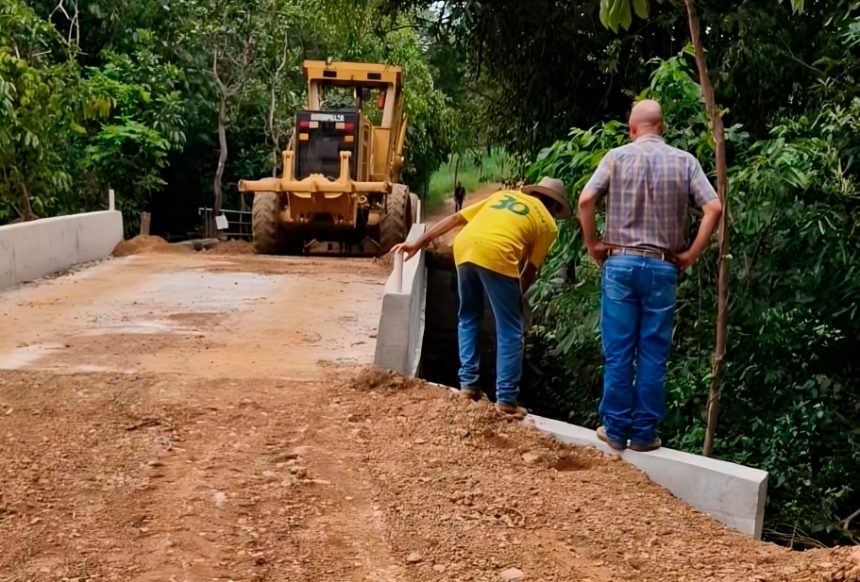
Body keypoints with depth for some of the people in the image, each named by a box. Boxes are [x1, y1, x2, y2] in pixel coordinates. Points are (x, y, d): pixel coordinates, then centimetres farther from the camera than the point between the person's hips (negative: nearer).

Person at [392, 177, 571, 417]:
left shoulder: (504, 195, 33)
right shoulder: (547, 223, 21)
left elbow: (454, 219, 25)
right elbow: (530, 271, 20)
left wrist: (417, 243, 24)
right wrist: (516, 297, 37)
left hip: (464, 246, 5)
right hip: (496, 254, -5)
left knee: (468, 318, 24)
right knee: (510, 330, 7)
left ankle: (468, 384, 23)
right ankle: (506, 400, 7)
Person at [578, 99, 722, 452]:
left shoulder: (617, 157, 1)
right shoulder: (684, 161, 3)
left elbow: (585, 200, -9)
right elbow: (714, 208, -5)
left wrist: (592, 244, 2)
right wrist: (691, 254, 2)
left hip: (620, 263, 0)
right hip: (663, 267, 1)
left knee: (618, 352, 5)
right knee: (653, 354, 6)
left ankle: (616, 429, 11)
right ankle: (645, 433, 11)